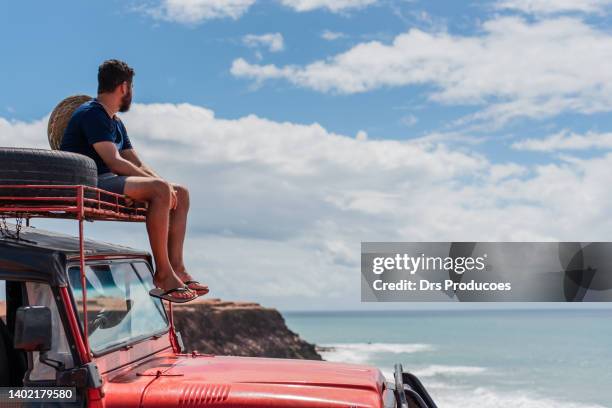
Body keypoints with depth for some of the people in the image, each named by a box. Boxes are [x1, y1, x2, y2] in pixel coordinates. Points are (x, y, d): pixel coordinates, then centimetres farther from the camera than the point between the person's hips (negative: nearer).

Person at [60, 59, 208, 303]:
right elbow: (114, 162, -20)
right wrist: (160, 184, -18)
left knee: (181, 193, 1)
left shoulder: (116, 124, 22)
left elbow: (137, 164, 18)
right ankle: (163, 274, -26)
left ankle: (176, 268, -9)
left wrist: (164, 185, -1)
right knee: (160, 190, -30)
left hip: (110, 182, 10)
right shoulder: (92, 114, -9)